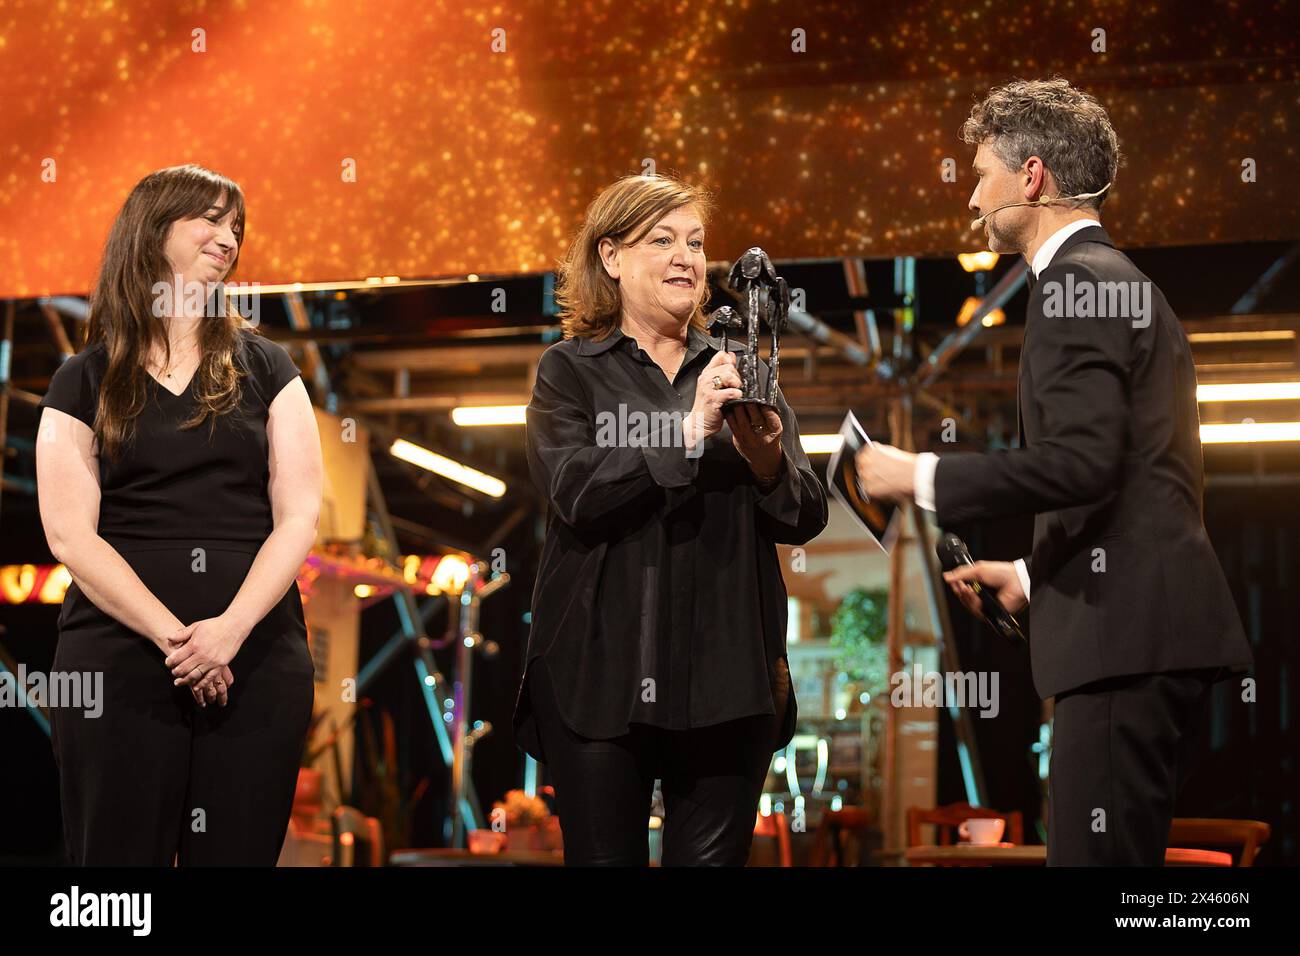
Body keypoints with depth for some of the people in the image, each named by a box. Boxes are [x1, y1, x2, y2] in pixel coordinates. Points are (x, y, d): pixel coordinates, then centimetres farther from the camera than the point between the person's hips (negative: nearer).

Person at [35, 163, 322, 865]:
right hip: (119, 661, -1)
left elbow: (299, 515, 2)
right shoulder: (85, 381, 8)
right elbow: (69, 534, -3)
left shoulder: (264, 370, 12)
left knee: (238, 852, 3)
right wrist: (173, 636, -14)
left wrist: (230, 628, -13)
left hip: (258, 661, 1)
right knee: (121, 853, 0)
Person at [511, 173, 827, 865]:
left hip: (726, 674, 2)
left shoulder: (739, 371, 13)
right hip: (602, 677, -2)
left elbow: (804, 521, 7)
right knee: (606, 857, 3)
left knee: (713, 858, 4)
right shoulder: (570, 371, 6)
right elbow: (575, 492, -12)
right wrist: (689, 432, -19)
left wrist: (766, 457, -13)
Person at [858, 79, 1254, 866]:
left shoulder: (1076, 280, -8)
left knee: (1098, 856, -9)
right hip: (1159, 632, 10)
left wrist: (924, 478, -11)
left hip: (1127, 633, -10)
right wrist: (1032, 578, 26)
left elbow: (1080, 462, -21)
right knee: (1124, 855, 13)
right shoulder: (1126, 282, 23)